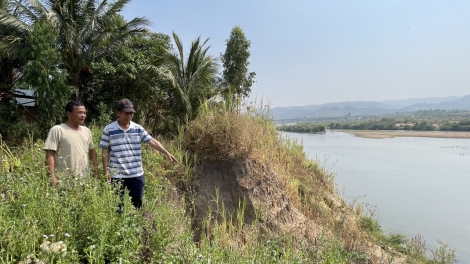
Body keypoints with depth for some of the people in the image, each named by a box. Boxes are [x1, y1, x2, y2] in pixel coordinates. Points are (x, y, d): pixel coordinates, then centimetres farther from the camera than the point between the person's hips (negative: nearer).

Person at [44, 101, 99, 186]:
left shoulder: (86, 130, 11)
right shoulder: (57, 130, -7)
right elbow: (50, 155, -10)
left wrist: (96, 172, 11)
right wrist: (52, 177, -16)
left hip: (85, 179, 5)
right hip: (64, 180, -5)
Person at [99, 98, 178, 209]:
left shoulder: (138, 128, 1)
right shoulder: (108, 130, -4)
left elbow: (152, 141, -2)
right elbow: (105, 151, -1)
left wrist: (167, 153, -10)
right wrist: (106, 171, -4)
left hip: (137, 174, 2)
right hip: (117, 175, -2)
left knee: (137, 203, 13)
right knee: (118, 204, 9)